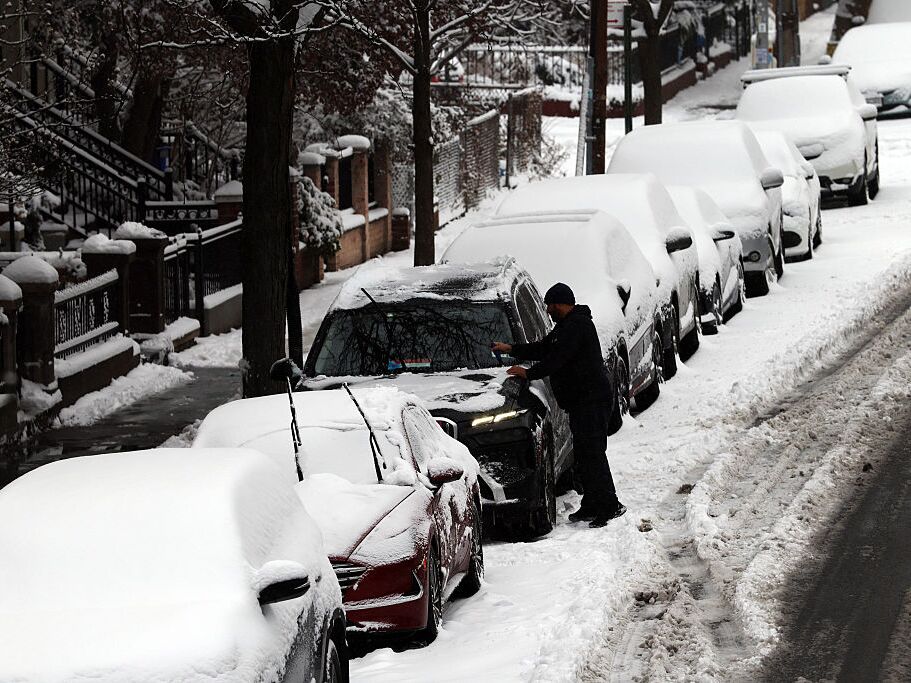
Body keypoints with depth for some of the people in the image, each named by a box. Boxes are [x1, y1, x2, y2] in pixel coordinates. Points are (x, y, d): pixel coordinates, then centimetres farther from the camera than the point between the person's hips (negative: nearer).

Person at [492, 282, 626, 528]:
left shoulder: (577, 326, -15)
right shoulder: (567, 326, 20)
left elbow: (557, 358, -20)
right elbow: (543, 348, 27)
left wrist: (528, 373, -12)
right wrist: (511, 349, 23)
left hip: (591, 400, -11)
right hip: (580, 401, 11)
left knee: (592, 453, -13)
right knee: (584, 454, 12)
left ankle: (609, 505, -14)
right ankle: (591, 505, 16)